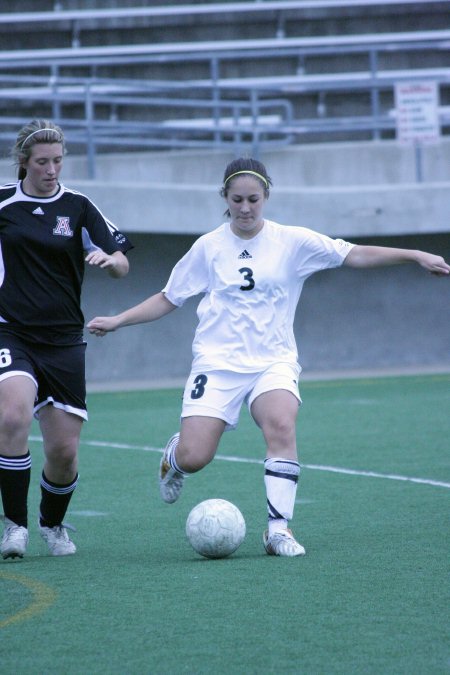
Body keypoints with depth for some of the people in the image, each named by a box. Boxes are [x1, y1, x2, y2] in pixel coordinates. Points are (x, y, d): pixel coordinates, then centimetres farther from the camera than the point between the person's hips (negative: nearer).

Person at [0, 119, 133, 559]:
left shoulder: (77, 208, 2)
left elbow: (121, 266, -3)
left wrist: (109, 259, -23)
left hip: (63, 340, 2)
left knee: (64, 450, -1)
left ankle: (53, 524, 29)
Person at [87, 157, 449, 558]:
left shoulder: (292, 242, 3)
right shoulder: (209, 247, 6)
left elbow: (355, 255, 0)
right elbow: (168, 299, 15)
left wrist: (417, 256, -9)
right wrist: (117, 321, 6)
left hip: (273, 361, 0)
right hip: (217, 361, 0)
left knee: (281, 424, -31)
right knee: (193, 458, -13)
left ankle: (279, 527, -25)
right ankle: (174, 454, 26)